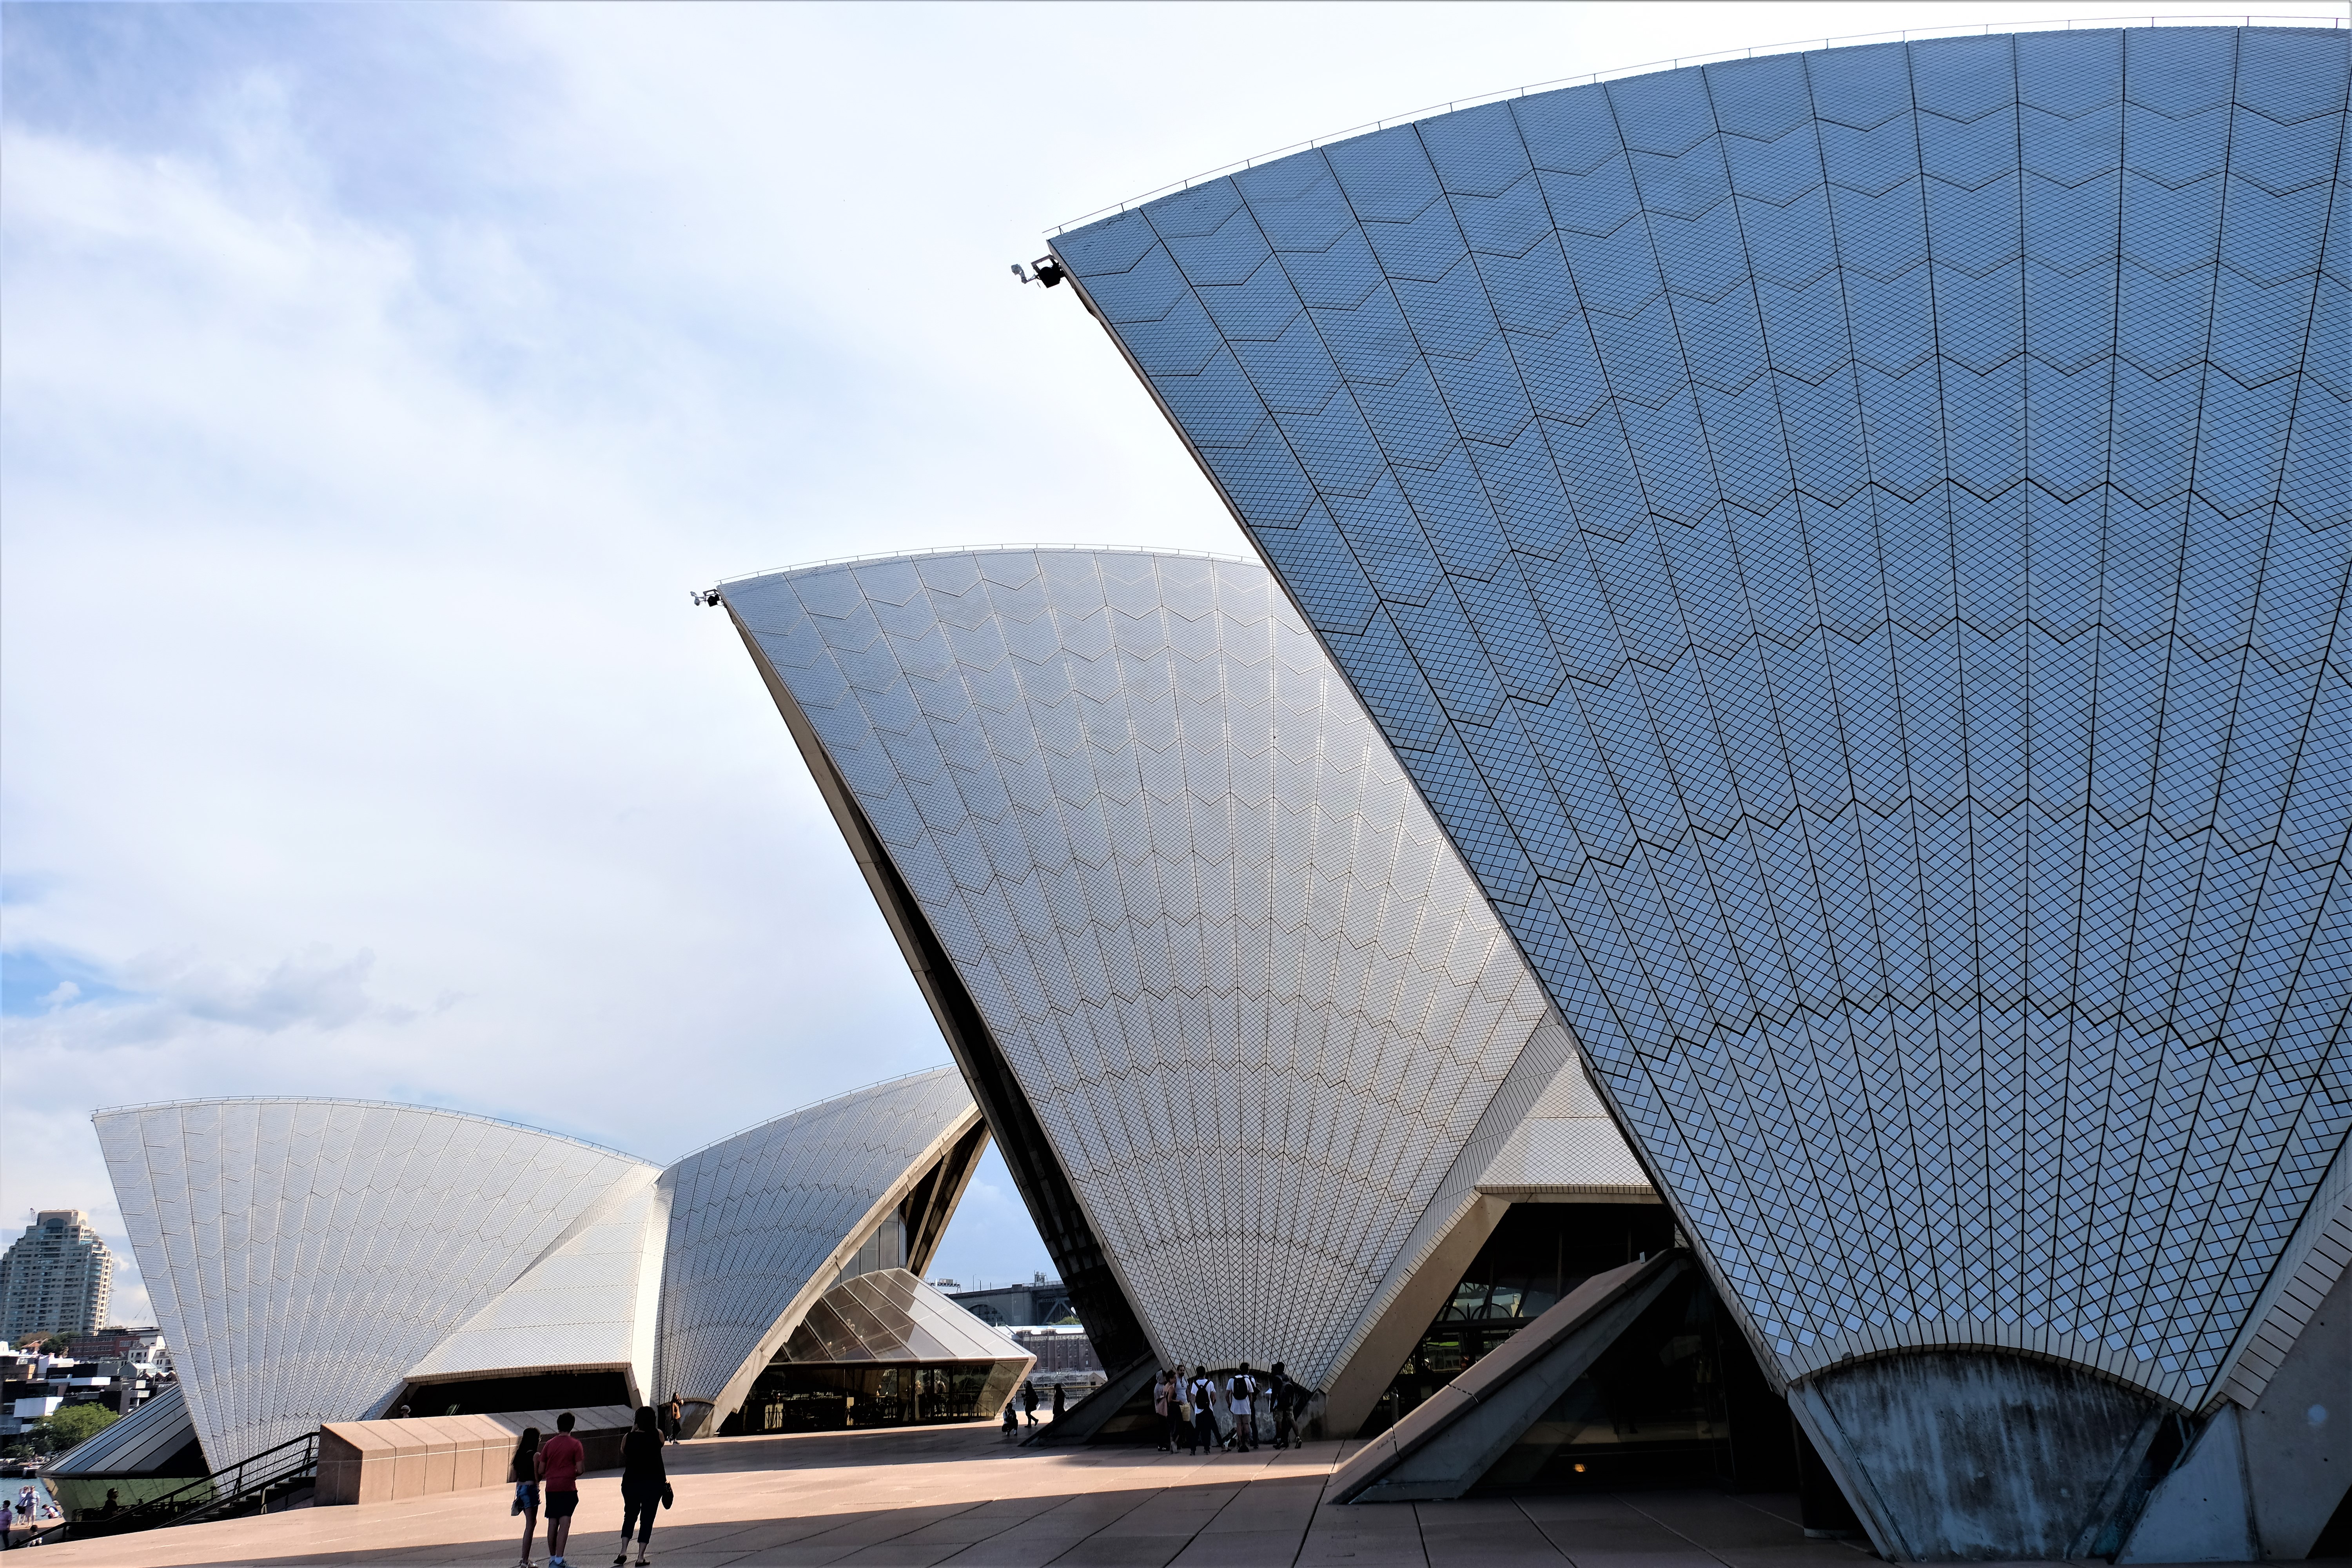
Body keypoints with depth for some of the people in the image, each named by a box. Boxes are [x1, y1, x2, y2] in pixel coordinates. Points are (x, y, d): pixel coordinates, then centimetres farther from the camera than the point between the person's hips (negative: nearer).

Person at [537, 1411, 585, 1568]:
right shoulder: (575, 1444, -4)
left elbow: (541, 1470, 8)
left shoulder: (549, 1444, 6)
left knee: (553, 1523, 12)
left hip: (551, 1488, 4)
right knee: (565, 1522, -7)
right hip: (568, 1488, -4)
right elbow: (580, 1469, -7)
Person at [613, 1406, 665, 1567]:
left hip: (631, 1482, 1)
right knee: (647, 1519, 7)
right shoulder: (658, 1435, -8)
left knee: (630, 1516, 18)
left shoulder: (629, 1438, -7)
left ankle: (623, 1551, 4)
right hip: (654, 1482, -1)